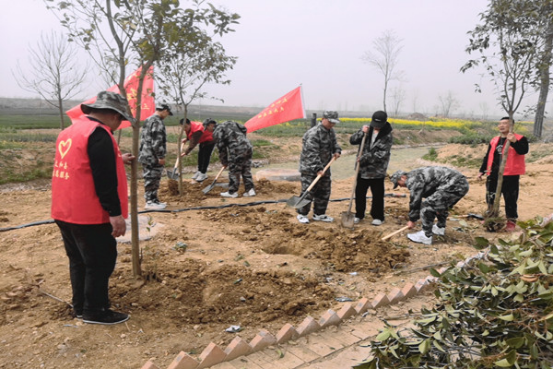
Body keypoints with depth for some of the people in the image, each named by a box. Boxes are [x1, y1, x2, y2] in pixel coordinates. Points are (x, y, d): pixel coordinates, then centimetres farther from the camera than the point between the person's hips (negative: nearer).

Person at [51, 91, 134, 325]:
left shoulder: (70, 132, 14)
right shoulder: (99, 134, -17)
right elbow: (105, 179, -23)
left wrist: (116, 160, 31)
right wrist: (115, 213, -22)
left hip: (65, 211, 10)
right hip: (89, 214, -10)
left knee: (79, 261, 19)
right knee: (100, 262, 3)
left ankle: (80, 305, 30)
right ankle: (94, 311, 12)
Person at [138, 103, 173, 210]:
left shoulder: (148, 120, 18)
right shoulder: (157, 122, -15)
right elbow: (157, 142, -21)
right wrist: (161, 156, -17)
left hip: (146, 155, 10)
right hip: (153, 157, -10)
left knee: (151, 179, 14)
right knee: (152, 179, -4)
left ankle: (154, 200, 22)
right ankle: (150, 202, 0)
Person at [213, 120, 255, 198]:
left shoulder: (217, 132, 5)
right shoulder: (231, 123, 24)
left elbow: (221, 147, 3)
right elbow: (244, 129, 20)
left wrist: (224, 162, 12)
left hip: (236, 149, -7)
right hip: (247, 145, 7)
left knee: (234, 172, 5)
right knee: (247, 170, 14)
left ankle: (233, 192, 14)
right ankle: (250, 190, 14)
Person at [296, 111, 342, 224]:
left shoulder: (331, 131, 10)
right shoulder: (313, 133, -20)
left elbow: (334, 143, 26)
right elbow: (312, 154, -25)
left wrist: (337, 151, 3)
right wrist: (317, 169, -29)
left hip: (324, 168, 9)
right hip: (310, 169, -9)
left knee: (324, 192, 12)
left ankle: (319, 214, 26)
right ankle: (302, 214, 12)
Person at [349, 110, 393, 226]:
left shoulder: (387, 135, -8)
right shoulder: (367, 129, 2)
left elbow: (382, 153, -16)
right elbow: (352, 140, 1)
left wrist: (365, 158, -22)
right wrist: (362, 133, -16)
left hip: (377, 171, -3)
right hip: (362, 169, 4)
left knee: (378, 195, 6)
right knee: (359, 193, 12)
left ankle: (378, 217, 21)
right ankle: (359, 215, 27)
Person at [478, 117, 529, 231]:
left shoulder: (519, 138, -4)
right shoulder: (494, 140, 14)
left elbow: (524, 150, -24)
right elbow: (488, 157, 19)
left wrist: (514, 142, -39)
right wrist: (482, 170, 15)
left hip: (510, 175, -6)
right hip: (493, 175, 6)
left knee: (510, 200, 1)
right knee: (491, 198, 14)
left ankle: (511, 221, 14)